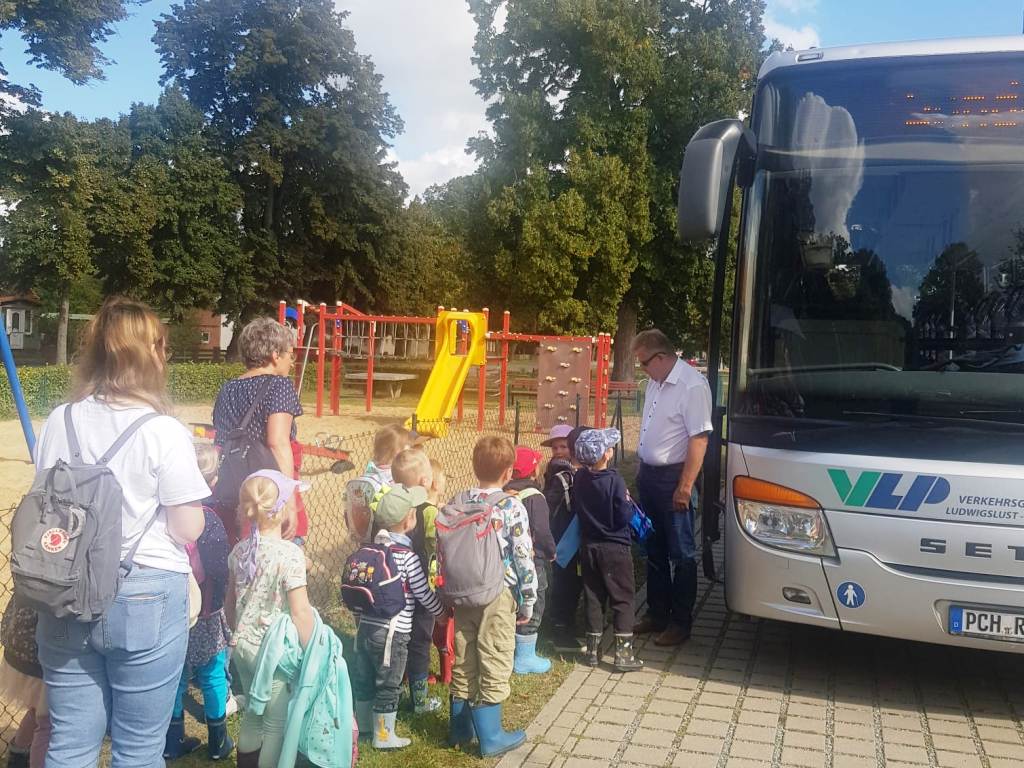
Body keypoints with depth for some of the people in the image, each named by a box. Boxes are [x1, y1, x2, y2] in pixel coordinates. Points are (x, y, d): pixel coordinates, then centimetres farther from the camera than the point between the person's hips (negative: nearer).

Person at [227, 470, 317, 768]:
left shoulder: (240, 550, 2)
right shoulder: (290, 553, -19)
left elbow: (230, 603, 12)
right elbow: (300, 613, -20)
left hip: (242, 646, 7)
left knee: (253, 715, 24)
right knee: (276, 725, 8)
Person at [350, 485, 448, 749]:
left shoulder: (373, 547, 3)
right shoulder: (407, 556, -16)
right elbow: (424, 594, -9)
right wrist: (441, 612, 8)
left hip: (366, 626, 7)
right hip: (392, 632, -7)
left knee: (364, 677, 21)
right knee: (388, 686, 7)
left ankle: (363, 722, 38)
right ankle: (383, 736, 18)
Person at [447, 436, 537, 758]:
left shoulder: (458, 502, 1)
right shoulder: (512, 507, -14)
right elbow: (524, 558, -14)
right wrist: (527, 601, -3)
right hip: (498, 596, -5)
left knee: (463, 661, 15)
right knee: (494, 665, 5)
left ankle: (460, 728, 28)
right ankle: (490, 737, 14)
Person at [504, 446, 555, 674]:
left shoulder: (505, 494, 3)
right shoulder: (534, 498, -18)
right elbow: (542, 533, -19)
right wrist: (551, 552, -2)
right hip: (532, 560, -7)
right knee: (532, 610, 4)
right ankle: (525, 658, 10)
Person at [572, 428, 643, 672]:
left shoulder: (579, 478, -3)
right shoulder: (614, 480, -19)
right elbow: (625, 517, -17)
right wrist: (628, 503, 0)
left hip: (588, 547, 5)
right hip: (615, 548, -5)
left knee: (593, 598, 13)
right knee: (622, 600, 4)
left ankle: (593, 650, 20)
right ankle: (623, 653, 4)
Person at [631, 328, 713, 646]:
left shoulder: (692, 386, -20)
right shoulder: (656, 383, 9)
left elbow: (699, 439, -22)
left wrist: (685, 486, -23)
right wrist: (642, 474, 17)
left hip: (673, 479, -9)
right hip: (648, 475, 9)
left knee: (681, 554, 4)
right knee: (654, 550, 17)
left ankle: (680, 622, 14)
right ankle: (657, 613, 29)